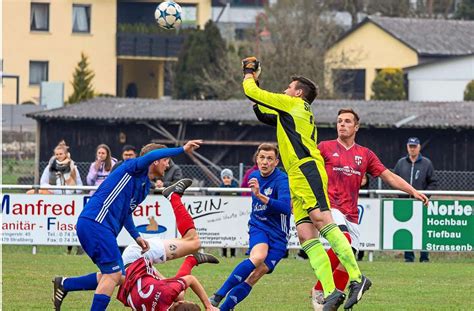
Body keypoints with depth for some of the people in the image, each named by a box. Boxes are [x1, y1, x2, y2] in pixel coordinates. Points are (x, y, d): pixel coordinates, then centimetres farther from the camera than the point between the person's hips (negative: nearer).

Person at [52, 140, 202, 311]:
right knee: (114, 274, -13)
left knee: (117, 276, 10)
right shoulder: (133, 168, -4)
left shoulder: (145, 186, 23)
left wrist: (136, 236, 24)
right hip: (96, 222, -10)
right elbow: (150, 156, -26)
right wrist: (182, 149, -26)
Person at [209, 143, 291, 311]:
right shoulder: (254, 176, 6)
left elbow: (286, 207, -34)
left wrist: (260, 196, -42)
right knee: (258, 256, -31)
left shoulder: (282, 180, -15)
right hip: (258, 227, 2)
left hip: (278, 235, -2)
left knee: (256, 275, -14)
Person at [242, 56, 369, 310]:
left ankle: (357, 277, -32)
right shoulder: (292, 113, 32)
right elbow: (264, 114, 47)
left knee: (321, 219, -23)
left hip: (307, 169, -9)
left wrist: (249, 77, 27)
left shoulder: (294, 104, 7)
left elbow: (252, 92, 7)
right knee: (305, 234, -5)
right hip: (297, 180, 9)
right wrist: (253, 80, 45)